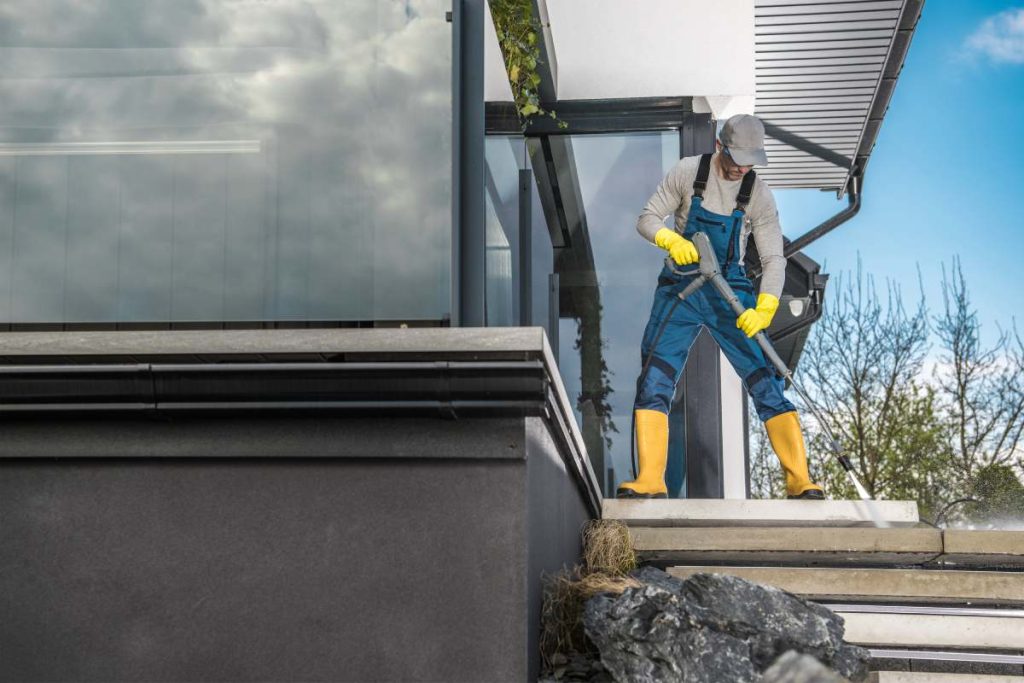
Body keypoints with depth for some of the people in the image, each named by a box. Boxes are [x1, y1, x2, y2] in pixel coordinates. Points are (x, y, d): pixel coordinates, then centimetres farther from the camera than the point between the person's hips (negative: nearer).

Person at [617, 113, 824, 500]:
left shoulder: (759, 195, -3)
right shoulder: (688, 172, -3)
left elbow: (774, 259, -5)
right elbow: (647, 219, 0)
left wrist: (764, 309, -22)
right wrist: (671, 239, -23)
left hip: (730, 293, 0)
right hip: (680, 290, 0)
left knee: (764, 380, -7)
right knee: (654, 379, -11)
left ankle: (800, 482, -5)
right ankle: (650, 481, -9)